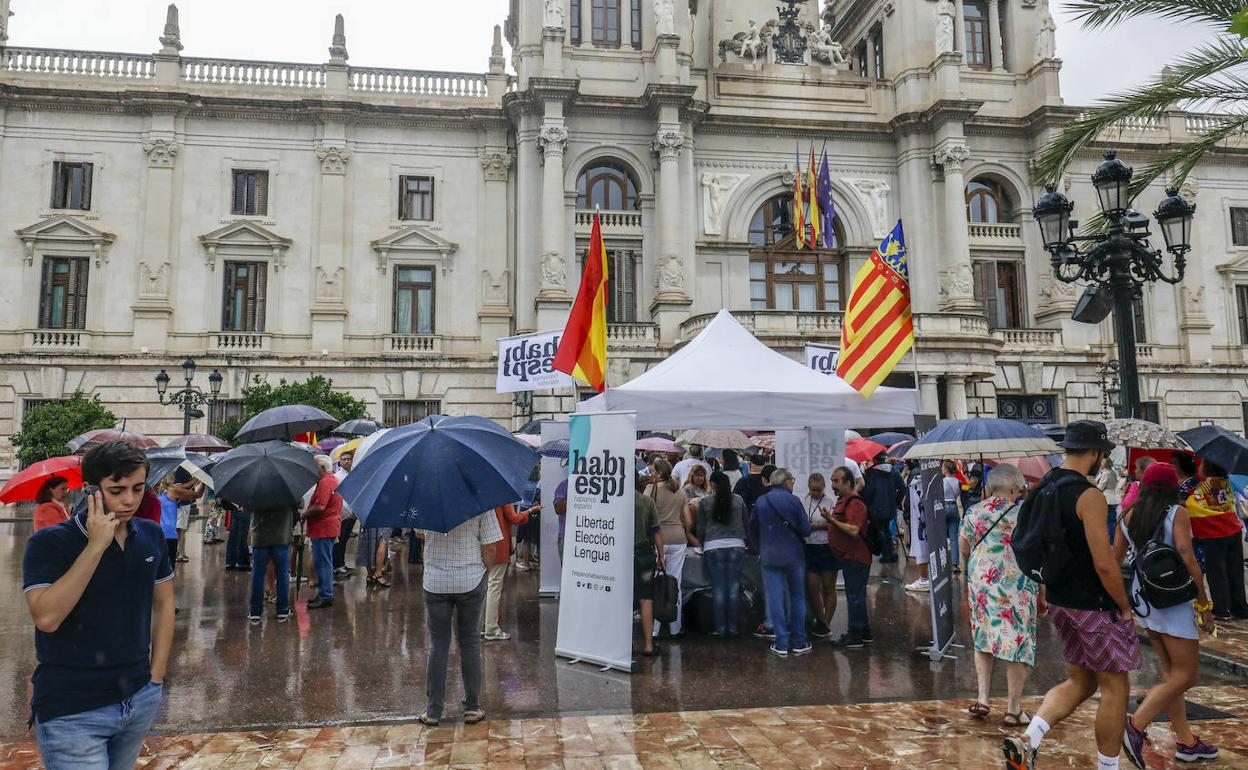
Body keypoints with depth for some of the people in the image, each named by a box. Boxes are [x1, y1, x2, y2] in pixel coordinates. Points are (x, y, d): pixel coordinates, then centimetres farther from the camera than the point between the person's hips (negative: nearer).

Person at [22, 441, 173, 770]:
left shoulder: (151, 535, 2)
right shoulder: (49, 543, -11)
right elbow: (46, 617, -25)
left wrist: (156, 676, 7)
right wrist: (96, 546, -26)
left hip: (141, 701, 5)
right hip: (71, 711, -4)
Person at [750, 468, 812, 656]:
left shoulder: (760, 502, 0)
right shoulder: (793, 501, -8)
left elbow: (752, 531, 8)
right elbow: (806, 530, -10)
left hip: (769, 558, 1)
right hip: (794, 556, -1)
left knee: (775, 600, 4)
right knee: (797, 598, 11)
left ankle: (781, 644, 6)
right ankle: (798, 643, 16)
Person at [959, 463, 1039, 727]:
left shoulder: (973, 512, 3)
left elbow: (963, 552, 9)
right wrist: (1042, 596, 2)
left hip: (979, 584, 4)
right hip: (1017, 588, -4)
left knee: (983, 640, 18)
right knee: (1018, 643, 6)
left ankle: (982, 700, 15)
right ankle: (1013, 710, 12)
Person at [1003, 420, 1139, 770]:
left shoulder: (1044, 487, 7)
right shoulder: (1089, 496, -19)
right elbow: (1104, 564, -23)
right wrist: (1125, 608, -9)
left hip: (1059, 600, 8)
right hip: (1093, 605, -8)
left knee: (1080, 681, 18)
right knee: (1115, 687, 8)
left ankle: (1026, 741, 5)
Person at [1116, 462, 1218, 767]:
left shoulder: (1129, 516, 6)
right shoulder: (1177, 513, -10)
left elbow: (1114, 560, 8)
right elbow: (1187, 559, -17)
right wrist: (1204, 603, -9)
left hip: (1143, 597, 6)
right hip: (1173, 599, -6)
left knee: (1172, 672, 17)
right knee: (1185, 675, 2)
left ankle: (1186, 741, 22)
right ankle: (1137, 726, -7)